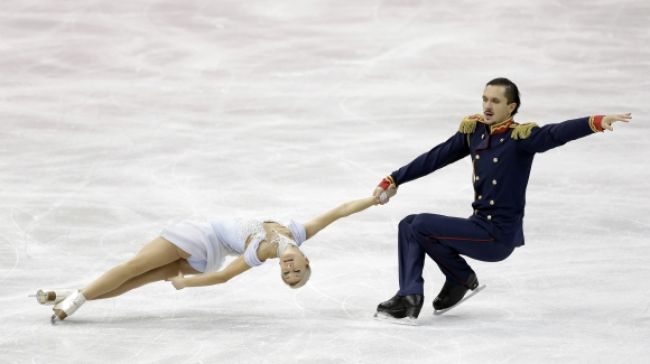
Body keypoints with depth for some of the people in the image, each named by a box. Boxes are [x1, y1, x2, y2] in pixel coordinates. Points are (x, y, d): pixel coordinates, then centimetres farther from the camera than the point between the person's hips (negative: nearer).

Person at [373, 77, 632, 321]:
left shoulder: (521, 137, -14)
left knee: (421, 226, -14)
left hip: (499, 236, -8)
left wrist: (596, 122, -47)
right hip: (478, 225, 8)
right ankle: (409, 297, 3)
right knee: (408, 226, 4)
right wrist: (393, 181, 13)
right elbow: (435, 158, 12)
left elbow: (556, 134, -29)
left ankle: (461, 279, 1)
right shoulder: (474, 130, 6)